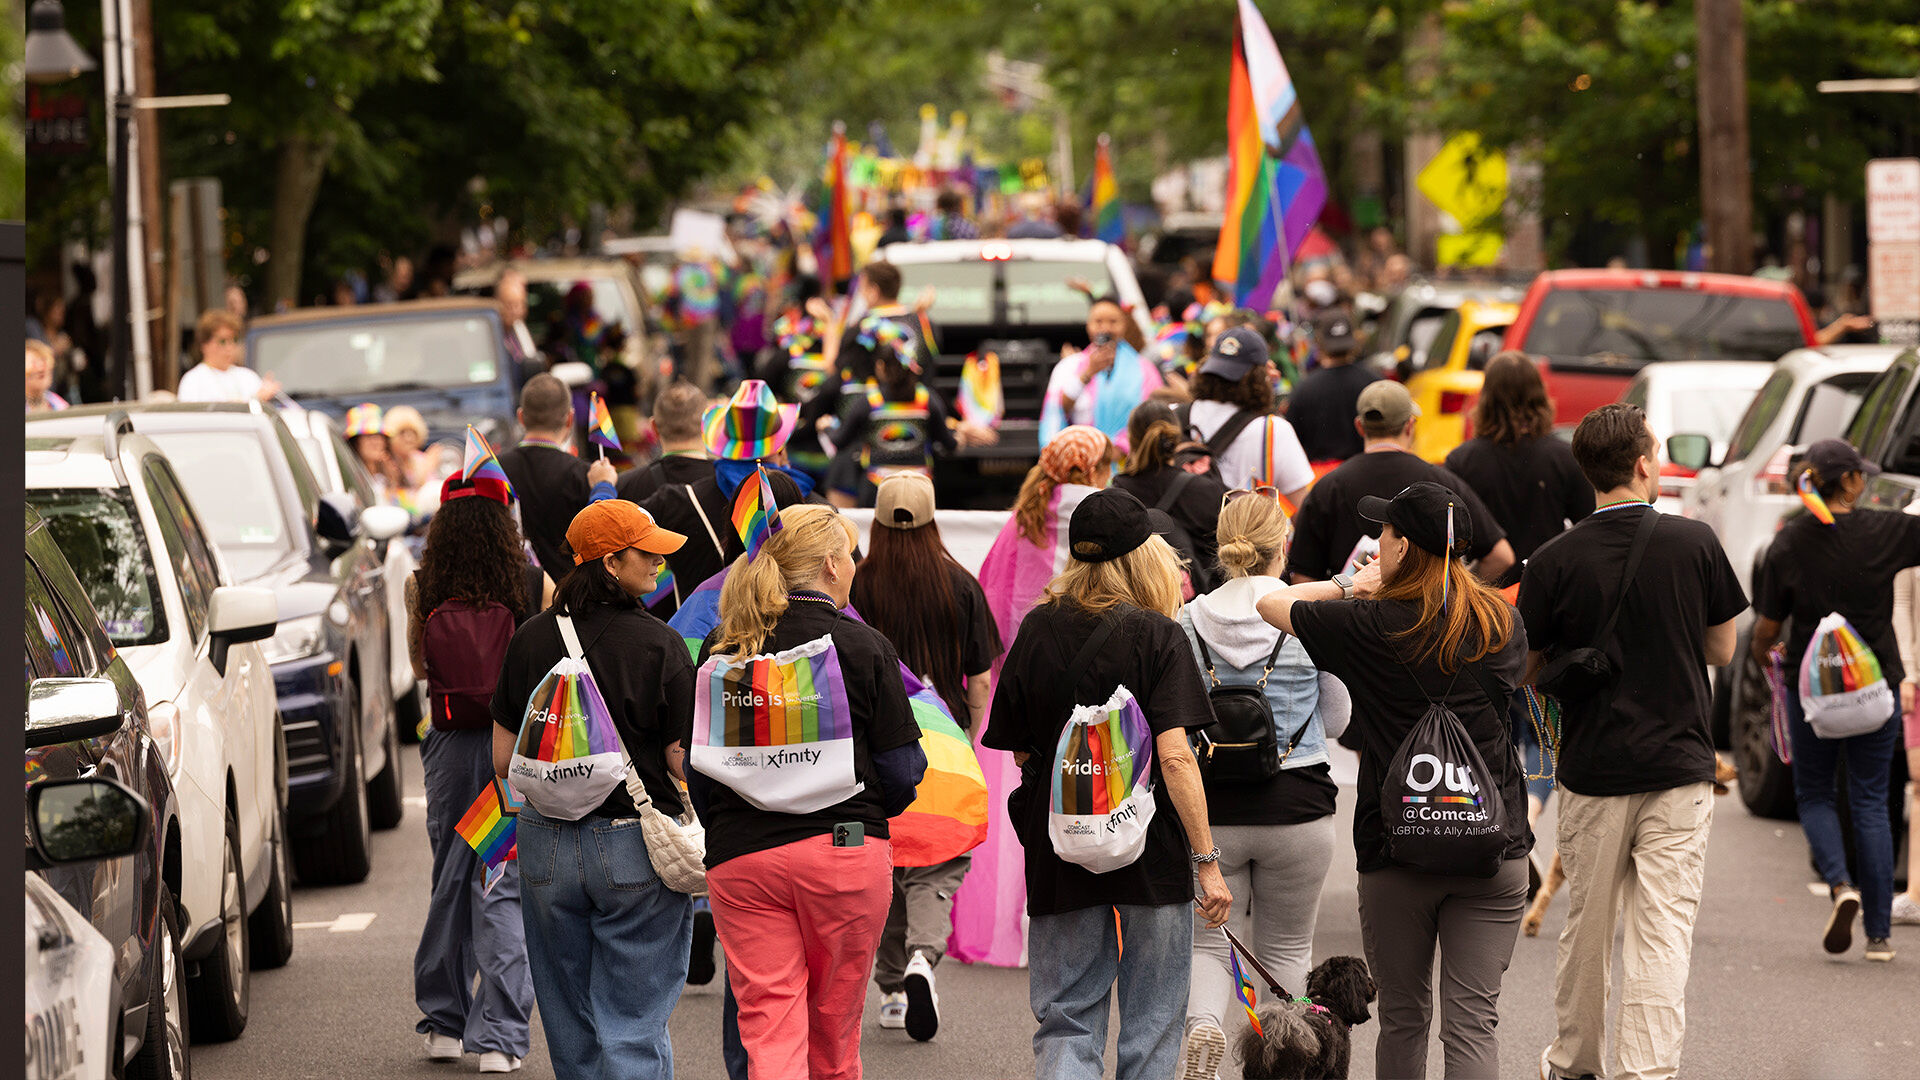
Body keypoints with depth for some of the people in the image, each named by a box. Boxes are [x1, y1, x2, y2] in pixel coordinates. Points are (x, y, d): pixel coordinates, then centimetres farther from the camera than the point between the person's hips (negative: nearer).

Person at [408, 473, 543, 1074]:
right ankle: (498, 1035, -7)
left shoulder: (423, 588, -4)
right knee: (505, 889, -1)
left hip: (451, 747, 2)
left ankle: (444, 1022, 24)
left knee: (451, 879, 17)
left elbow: (419, 667, 9)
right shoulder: (534, 585, -8)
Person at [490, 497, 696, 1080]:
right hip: (636, 846, -4)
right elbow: (683, 763, -11)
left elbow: (503, 761, 6)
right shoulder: (660, 644, -12)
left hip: (547, 845, 4)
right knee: (633, 1031, -2)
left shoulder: (530, 639, 1)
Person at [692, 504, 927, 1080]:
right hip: (846, 853, -2)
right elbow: (903, 769, -4)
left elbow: (694, 760, 9)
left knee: (768, 1026, -2)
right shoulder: (862, 646, -5)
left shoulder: (720, 648, 4)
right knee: (834, 1027, 14)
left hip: (739, 855, 2)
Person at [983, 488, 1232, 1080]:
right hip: (1150, 852, -3)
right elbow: (1174, 756, -16)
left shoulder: (1037, 629, 2)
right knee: (1151, 1024, 10)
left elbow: (1019, 750, 9)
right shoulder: (1155, 634, -9)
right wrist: (1207, 861, -13)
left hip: (1058, 852, 3)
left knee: (1066, 1020, 7)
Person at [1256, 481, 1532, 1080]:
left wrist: (1350, 586, 18)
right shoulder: (1503, 624, 2)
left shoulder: (1373, 624, -8)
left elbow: (1272, 603, 4)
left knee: (1403, 1019, 13)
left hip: (1398, 851, -2)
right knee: (1473, 1024, -2)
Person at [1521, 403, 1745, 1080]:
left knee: (1585, 926, 15)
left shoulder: (1554, 562, -7)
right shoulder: (1694, 544, -7)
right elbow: (1721, 651, 4)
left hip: (1591, 770, 1)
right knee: (1664, 935, -2)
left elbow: (1526, 670, 1)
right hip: (1679, 766, -1)